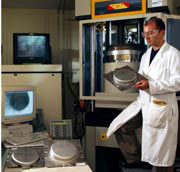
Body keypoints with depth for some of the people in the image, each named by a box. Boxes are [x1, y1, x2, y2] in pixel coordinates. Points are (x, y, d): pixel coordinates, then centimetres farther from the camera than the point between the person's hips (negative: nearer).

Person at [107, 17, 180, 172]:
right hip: (143, 103, 8)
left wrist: (150, 85, -25)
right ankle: (135, 157, 28)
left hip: (161, 107, -7)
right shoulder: (146, 55, 15)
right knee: (120, 127, 8)